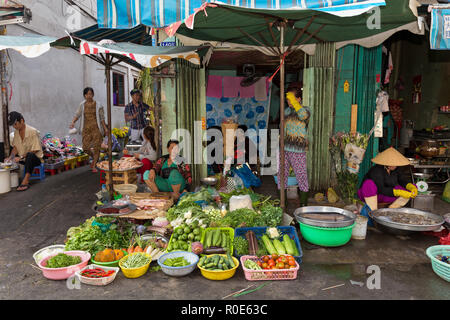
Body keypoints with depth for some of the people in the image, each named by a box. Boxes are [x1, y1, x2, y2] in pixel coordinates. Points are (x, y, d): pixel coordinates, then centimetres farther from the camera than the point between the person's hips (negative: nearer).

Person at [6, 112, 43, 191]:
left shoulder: (32, 131, -16)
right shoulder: (16, 132, 6)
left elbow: (34, 150, -18)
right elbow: (15, 147, 10)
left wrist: (21, 157, -27)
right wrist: (11, 157, -9)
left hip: (36, 158, -7)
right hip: (23, 159, 7)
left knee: (30, 155, -39)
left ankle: (25, 181, -45)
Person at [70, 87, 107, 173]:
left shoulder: (98, 105, 0)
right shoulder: (82, 105, 7)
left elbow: (102, 118, 4)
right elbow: (77, 114, 8)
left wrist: (105, 128, 0)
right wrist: (73, 122, -10)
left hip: (96, 128, -2)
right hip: (86, 128, 3)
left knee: (96, 147, -4)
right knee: (85, 147, -1)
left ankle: (94, 166, 6)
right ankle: (94, 158, 30)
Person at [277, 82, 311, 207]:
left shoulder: (305, 110, -4)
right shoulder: (287, 110, 14)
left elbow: (303, 115, -30)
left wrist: (294, 101, -24)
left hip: (298, 151, -6)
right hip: (284, 149, 6)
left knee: (301, 176, 0)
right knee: (282, 174, 10)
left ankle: (303, 203, 12)